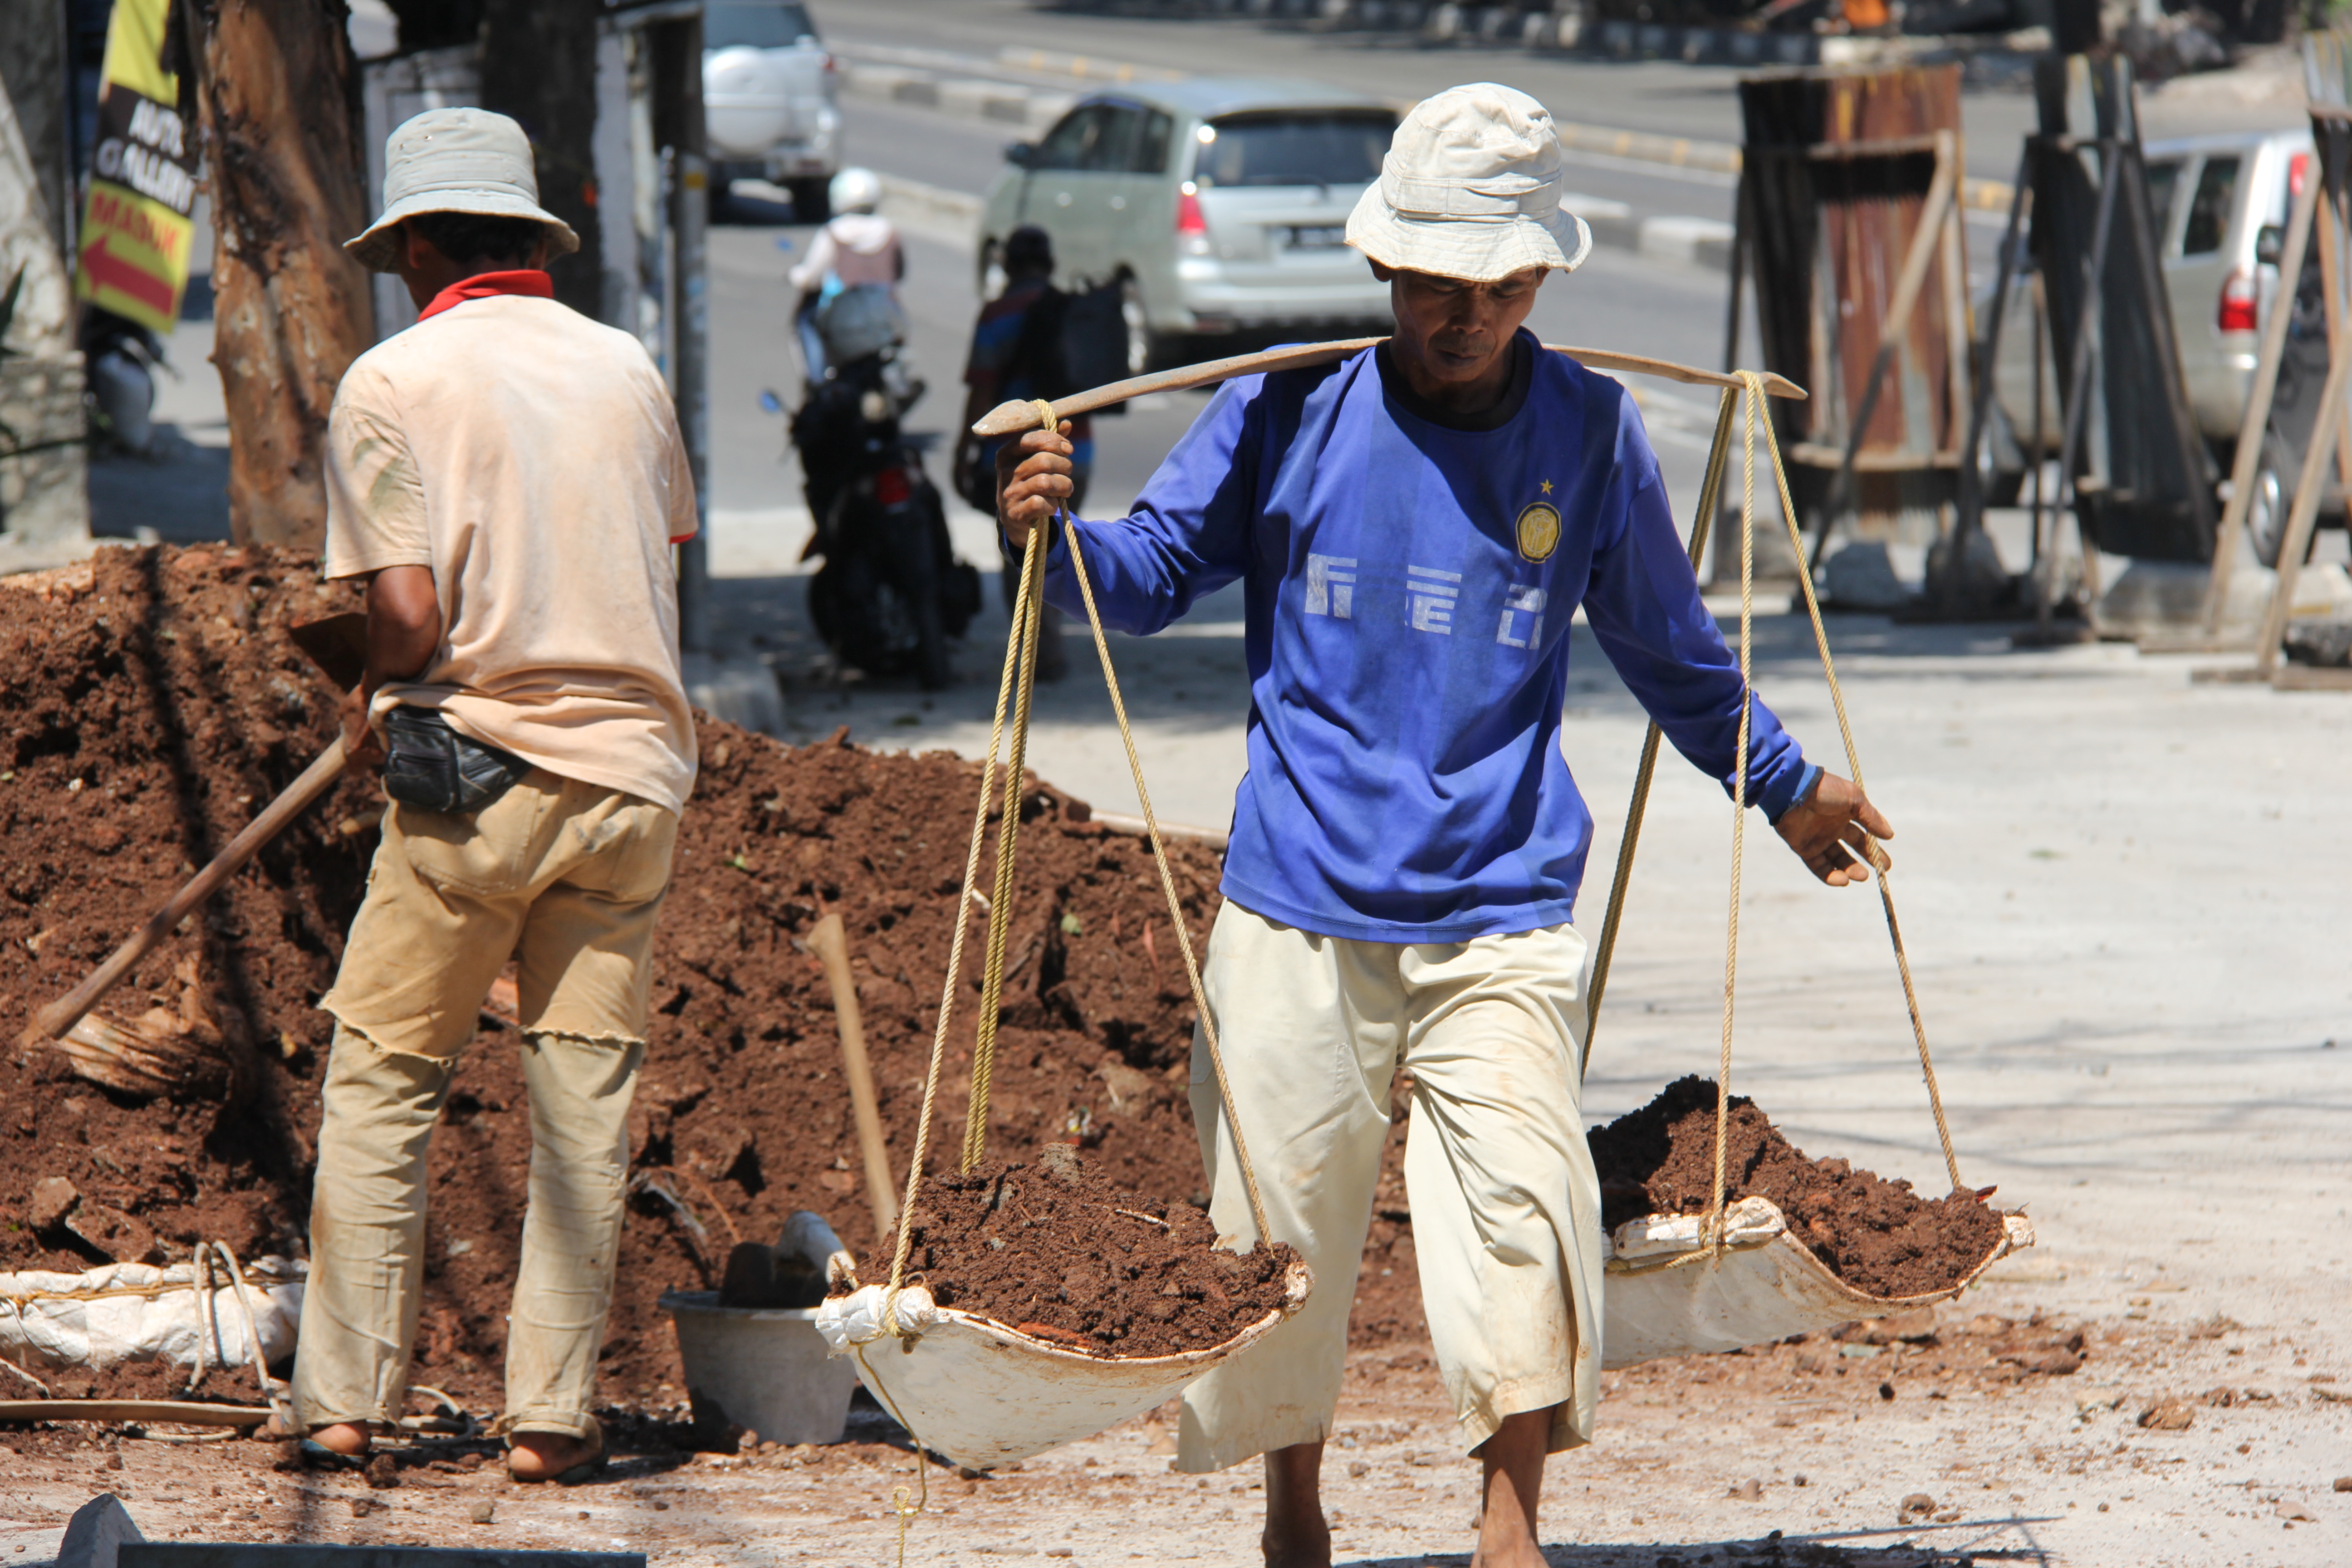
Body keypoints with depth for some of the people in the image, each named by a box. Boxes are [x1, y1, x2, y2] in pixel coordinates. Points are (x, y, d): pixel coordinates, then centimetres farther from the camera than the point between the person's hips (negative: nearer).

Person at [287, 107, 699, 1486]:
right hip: (636, 769, 4)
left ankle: (348, 1397, 4)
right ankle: (554, 1411, 5)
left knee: (381, 1084, 6)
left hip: (476, 777, -3)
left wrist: (377, 706, 7)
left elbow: (410, 611, -12)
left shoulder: (395, 380, -4)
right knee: (588, 1100, 6)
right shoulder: (626, 368, 9)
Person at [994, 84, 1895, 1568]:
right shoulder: (1290, 406, 0)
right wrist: (1055, 539, -13)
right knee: (1277, 1229, 4)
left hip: (1503, 908, 0)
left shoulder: (1590, 435, 4)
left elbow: (1673, 650, 21)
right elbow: (1157, 569, 9)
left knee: (1524, 1201, -18)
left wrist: (1787, 786, 32)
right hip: (1300, 904, 0)